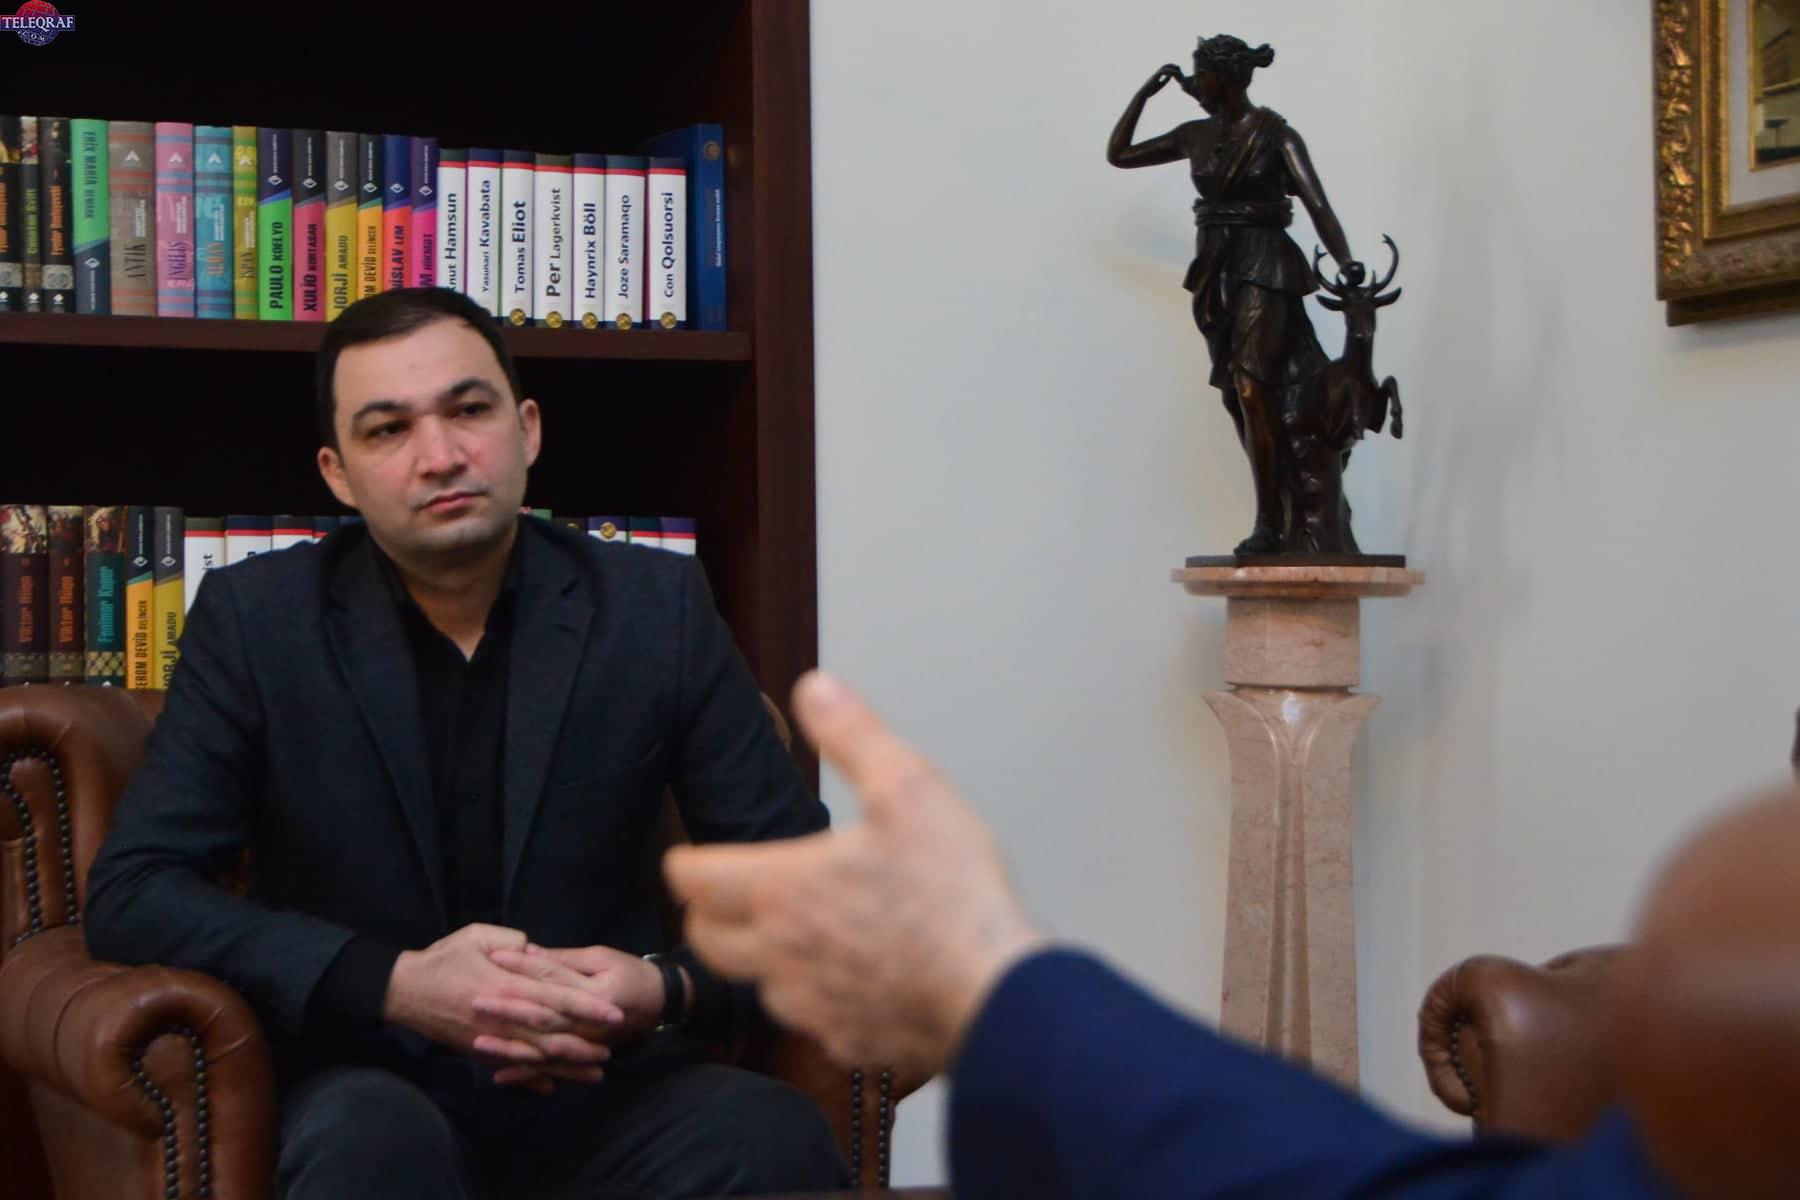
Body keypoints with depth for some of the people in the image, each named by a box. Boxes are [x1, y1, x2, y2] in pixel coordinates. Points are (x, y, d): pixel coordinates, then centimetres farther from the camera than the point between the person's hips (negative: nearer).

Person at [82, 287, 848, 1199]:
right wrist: (395, 984, -21)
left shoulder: (657, 608, 1)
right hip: (366, 1090, -2)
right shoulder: (256, 618, -1)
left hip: (602, 1089, 2)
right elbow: (129, 894, -7)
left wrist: (669, 988, -19)